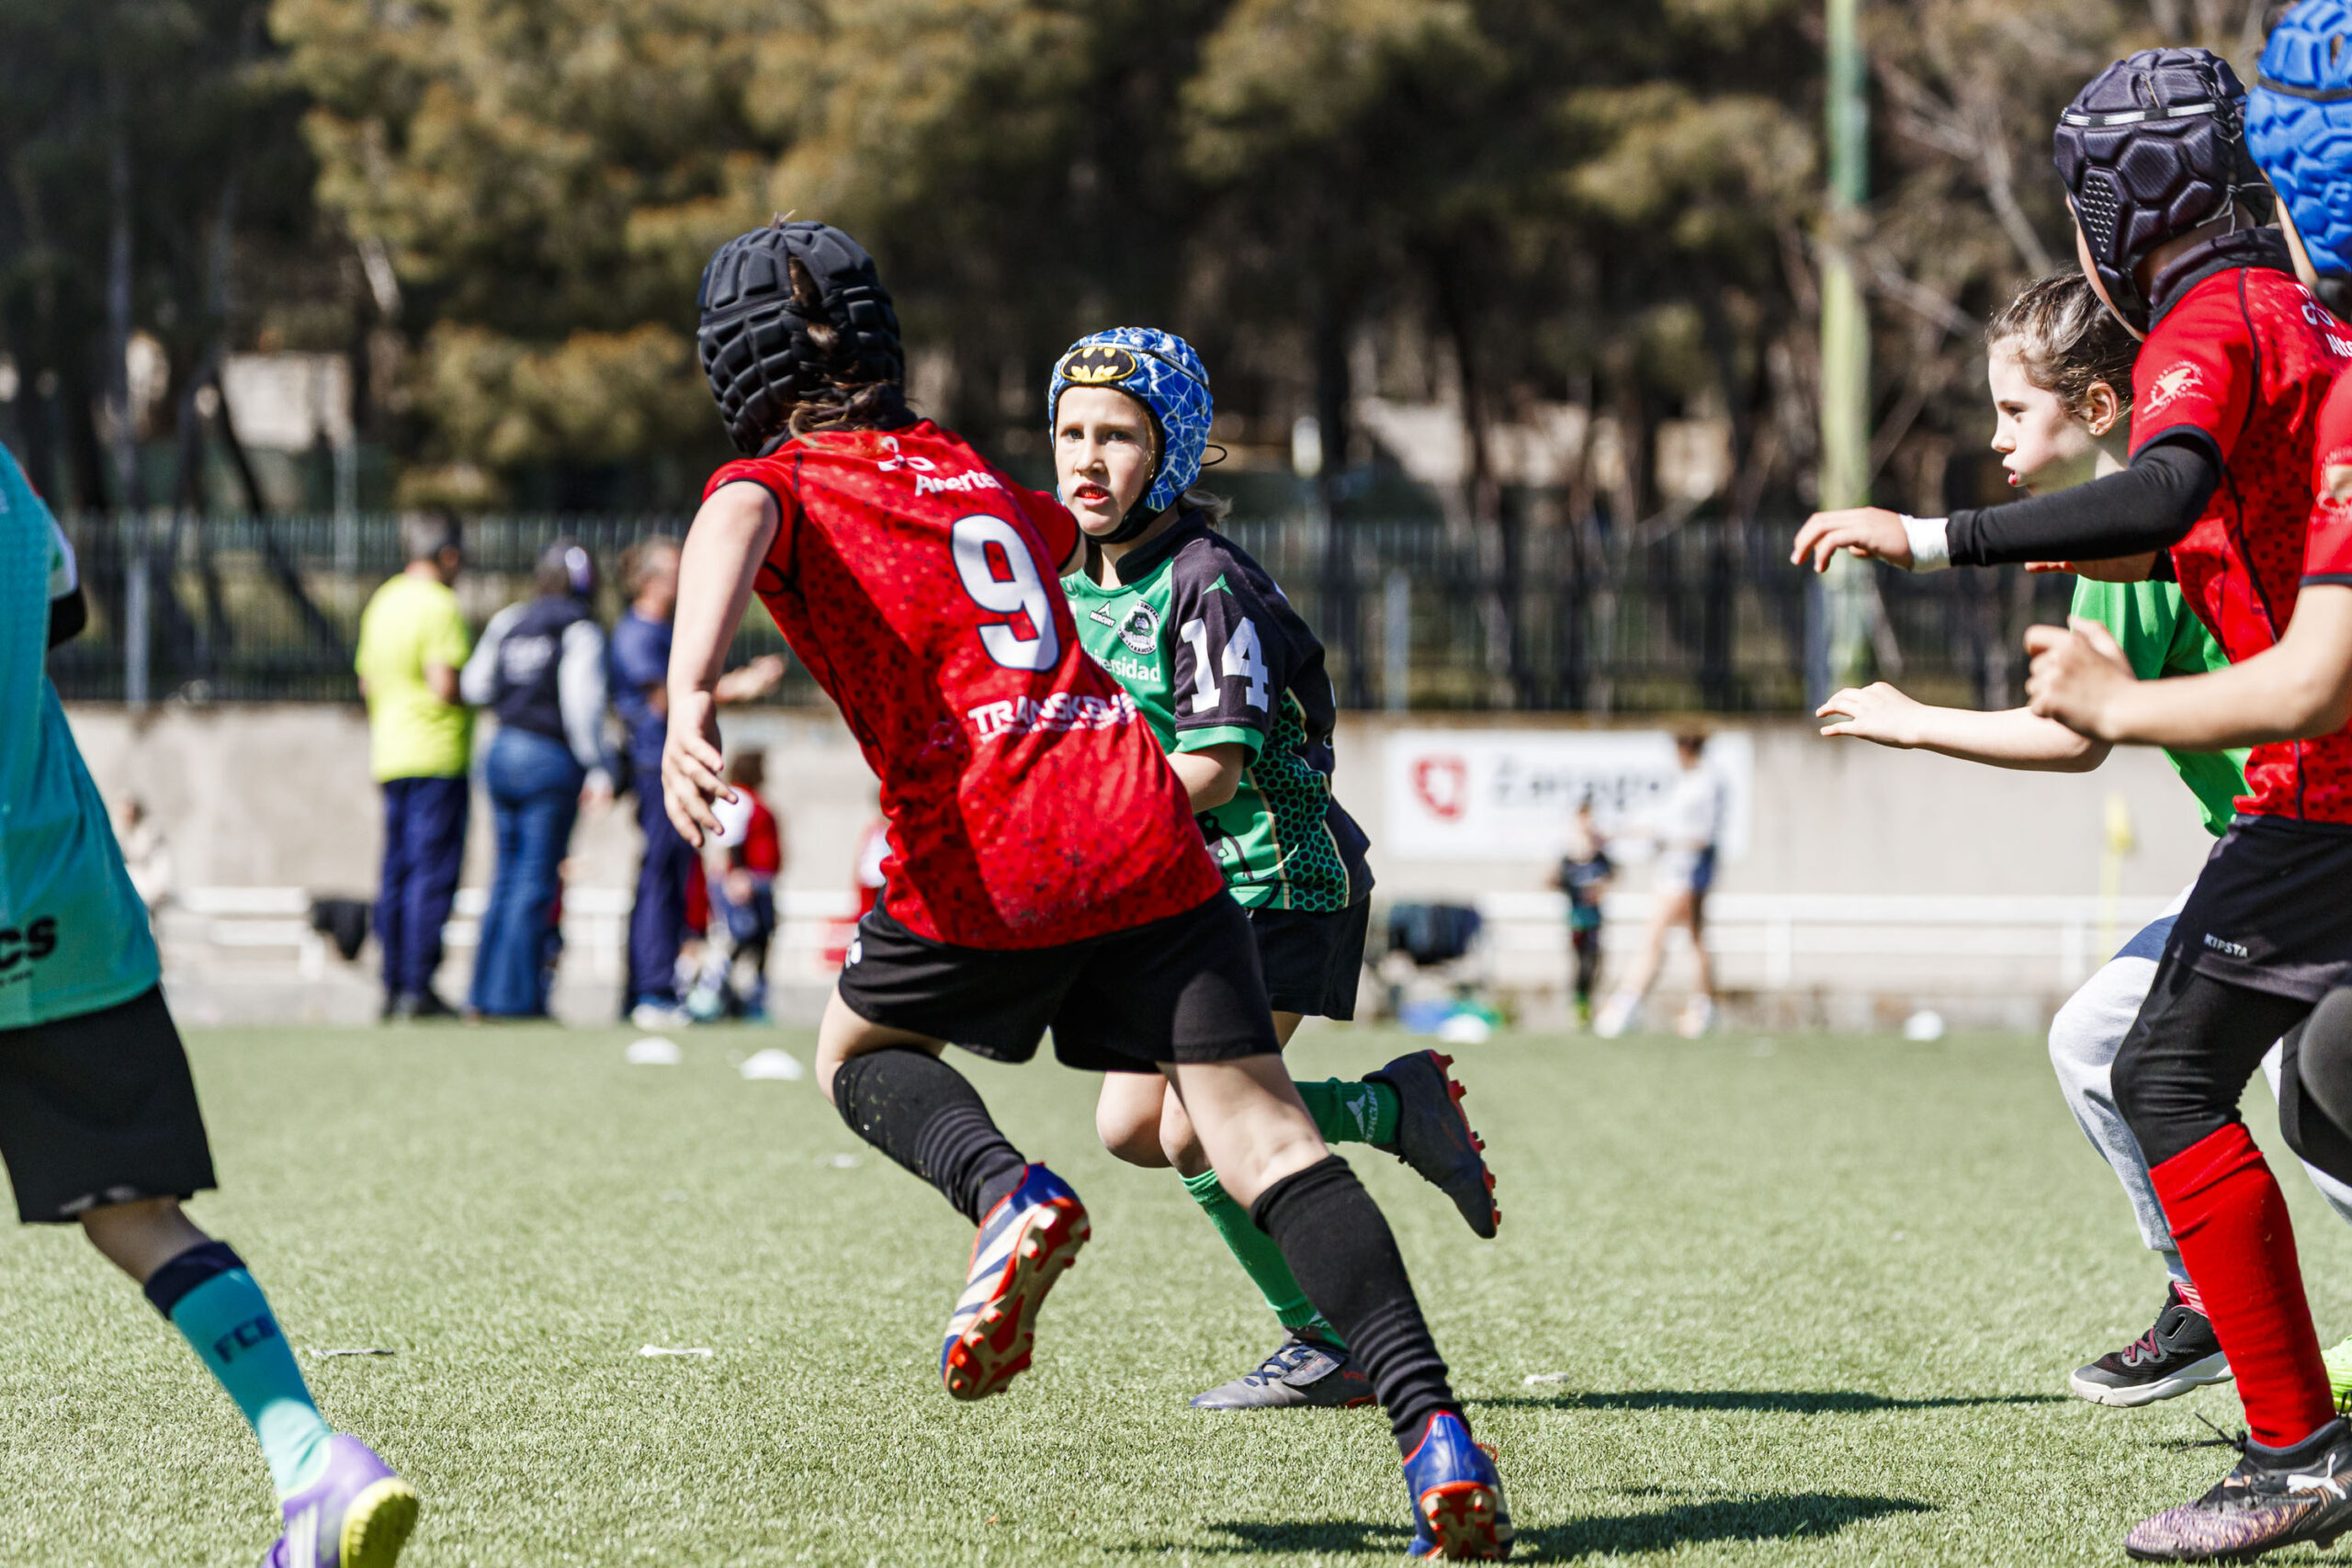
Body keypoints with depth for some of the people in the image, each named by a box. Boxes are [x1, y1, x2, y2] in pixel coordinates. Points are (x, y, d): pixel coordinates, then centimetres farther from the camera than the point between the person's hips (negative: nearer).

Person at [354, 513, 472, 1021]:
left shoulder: (382, 603, 14)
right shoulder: (440, 607, -13)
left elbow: (367, 680, 19)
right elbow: (444, 687, -20)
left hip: (389, 752, 8)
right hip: (437, 755, -8)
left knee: (396, 871, 10)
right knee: (433, 874, -7)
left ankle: (393, 985, 11)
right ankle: (418, 988, -10)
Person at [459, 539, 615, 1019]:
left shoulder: (506, 623, 9)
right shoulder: (580, 631, -7)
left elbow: (475, 687, 10)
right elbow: (582, 702, -13)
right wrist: (598, 770, -12)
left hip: (502, 753, 6)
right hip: (550, 761, -6)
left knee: (507, 875, 13)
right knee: (536, 880, -2)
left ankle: (483, 994, 13)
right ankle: (515, 996, -3)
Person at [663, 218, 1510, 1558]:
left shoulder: (774, 486, 11)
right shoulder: (980, 475, 26)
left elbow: (733, 535, -15)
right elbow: (1061, 534, 50)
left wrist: (690, 696, -32)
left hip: (988, 850, -4)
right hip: (1146, 819, 4)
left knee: (862, 1053, 23)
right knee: (1263, 1134, -2)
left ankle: (1008, 1194, -8)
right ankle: (1431, 1424, -18)